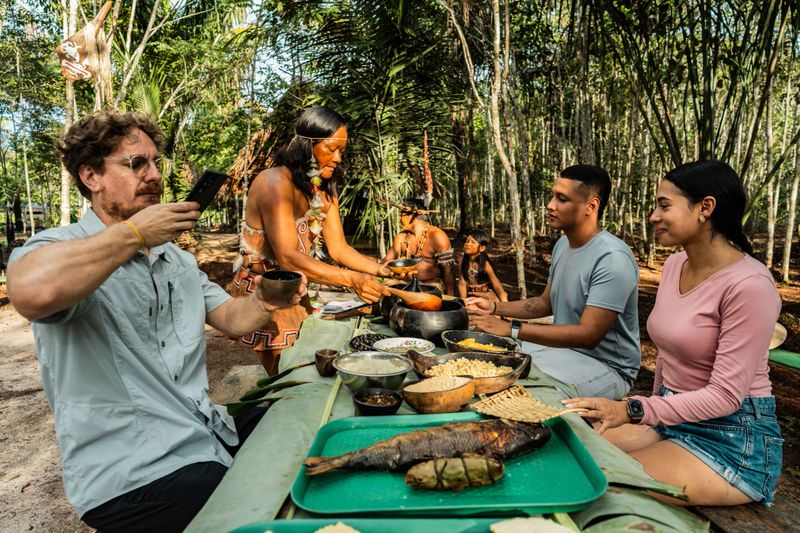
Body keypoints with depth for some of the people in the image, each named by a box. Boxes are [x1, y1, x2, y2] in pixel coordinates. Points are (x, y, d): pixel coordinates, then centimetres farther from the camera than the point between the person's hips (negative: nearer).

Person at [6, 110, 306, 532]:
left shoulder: (176, 258, 16)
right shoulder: (58, 247, -10)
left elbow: (229, 317, 14)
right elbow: (32, 292, -35)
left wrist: (264, 304, -8)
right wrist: (134, 232, -23)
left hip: (209, 433, 8)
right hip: (130, 476, -7)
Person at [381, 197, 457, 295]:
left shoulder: (437, 236, -12)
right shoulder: (402, 237, 6)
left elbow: (448, 269, -15)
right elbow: (387, 260, 10)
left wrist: (450, 297, -21)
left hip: (433, 284, -6)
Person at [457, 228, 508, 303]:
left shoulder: (485, 264, -23)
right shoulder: (463, 260, -13)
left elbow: (497, 286, -23)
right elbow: (462, 284, -8)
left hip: (488, 297, -3)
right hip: (472, 297, 3)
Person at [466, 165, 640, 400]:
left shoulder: (612, 258, -24)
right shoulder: (563, 244, 6)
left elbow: (588, 335, -29)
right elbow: (546, 303, 15)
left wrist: (511, 329, -31)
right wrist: (494, 307, 0)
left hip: (607, 366, -8)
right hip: (565, 346, 9)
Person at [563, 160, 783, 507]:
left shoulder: (749, 284, -22)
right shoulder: (675, 264, 2)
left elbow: (725, 395, -23)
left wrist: (633, 411, -32)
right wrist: (654, 408, 17)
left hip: (733, 439, -7)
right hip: (671, 416, 7)